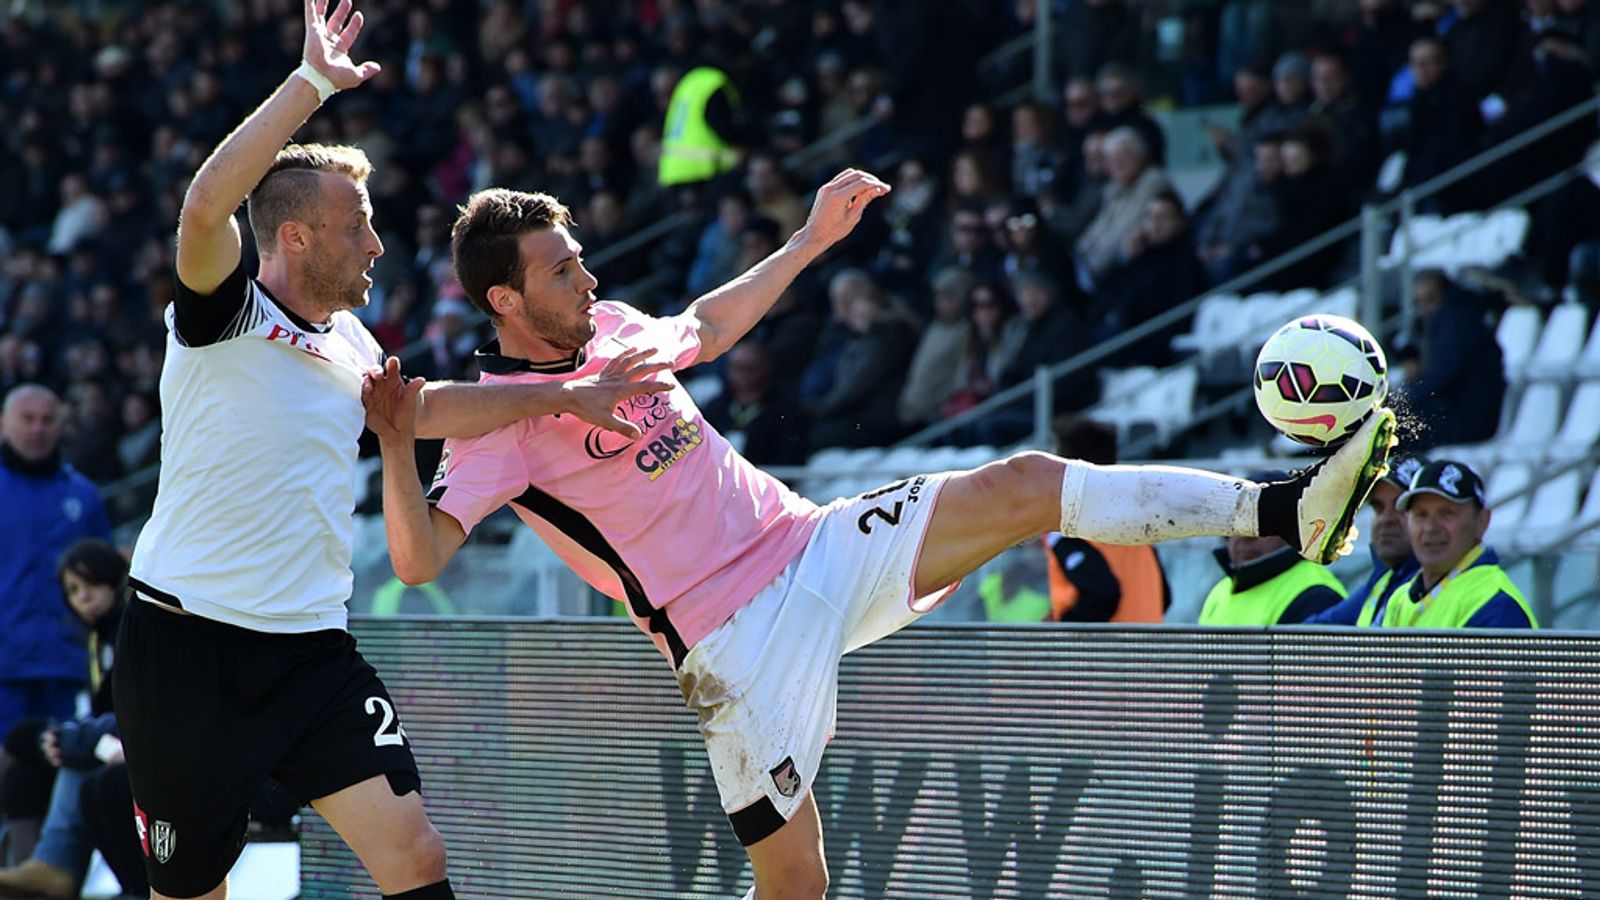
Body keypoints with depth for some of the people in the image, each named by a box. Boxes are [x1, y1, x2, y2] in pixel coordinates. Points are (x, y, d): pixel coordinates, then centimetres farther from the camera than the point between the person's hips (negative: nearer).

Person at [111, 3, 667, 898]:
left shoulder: (350, 345, 13)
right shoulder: (225, 316, -8)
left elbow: (425, 407, 28)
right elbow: (206, 207, -26)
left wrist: (567, 396, 21)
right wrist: (313, 83, -28)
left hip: (314, 649, 6)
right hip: (186, 647, -6)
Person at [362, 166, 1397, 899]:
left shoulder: (608, 327, 9)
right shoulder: (500, 420, -13)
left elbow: (703, 327, 32)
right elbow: (418, 558, -24)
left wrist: (812, 240, 31)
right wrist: (396, 446, -41)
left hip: (817, 547, 7)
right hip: (738, 639, -7)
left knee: (1023, 485, -8)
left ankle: (1287, 507, -10)